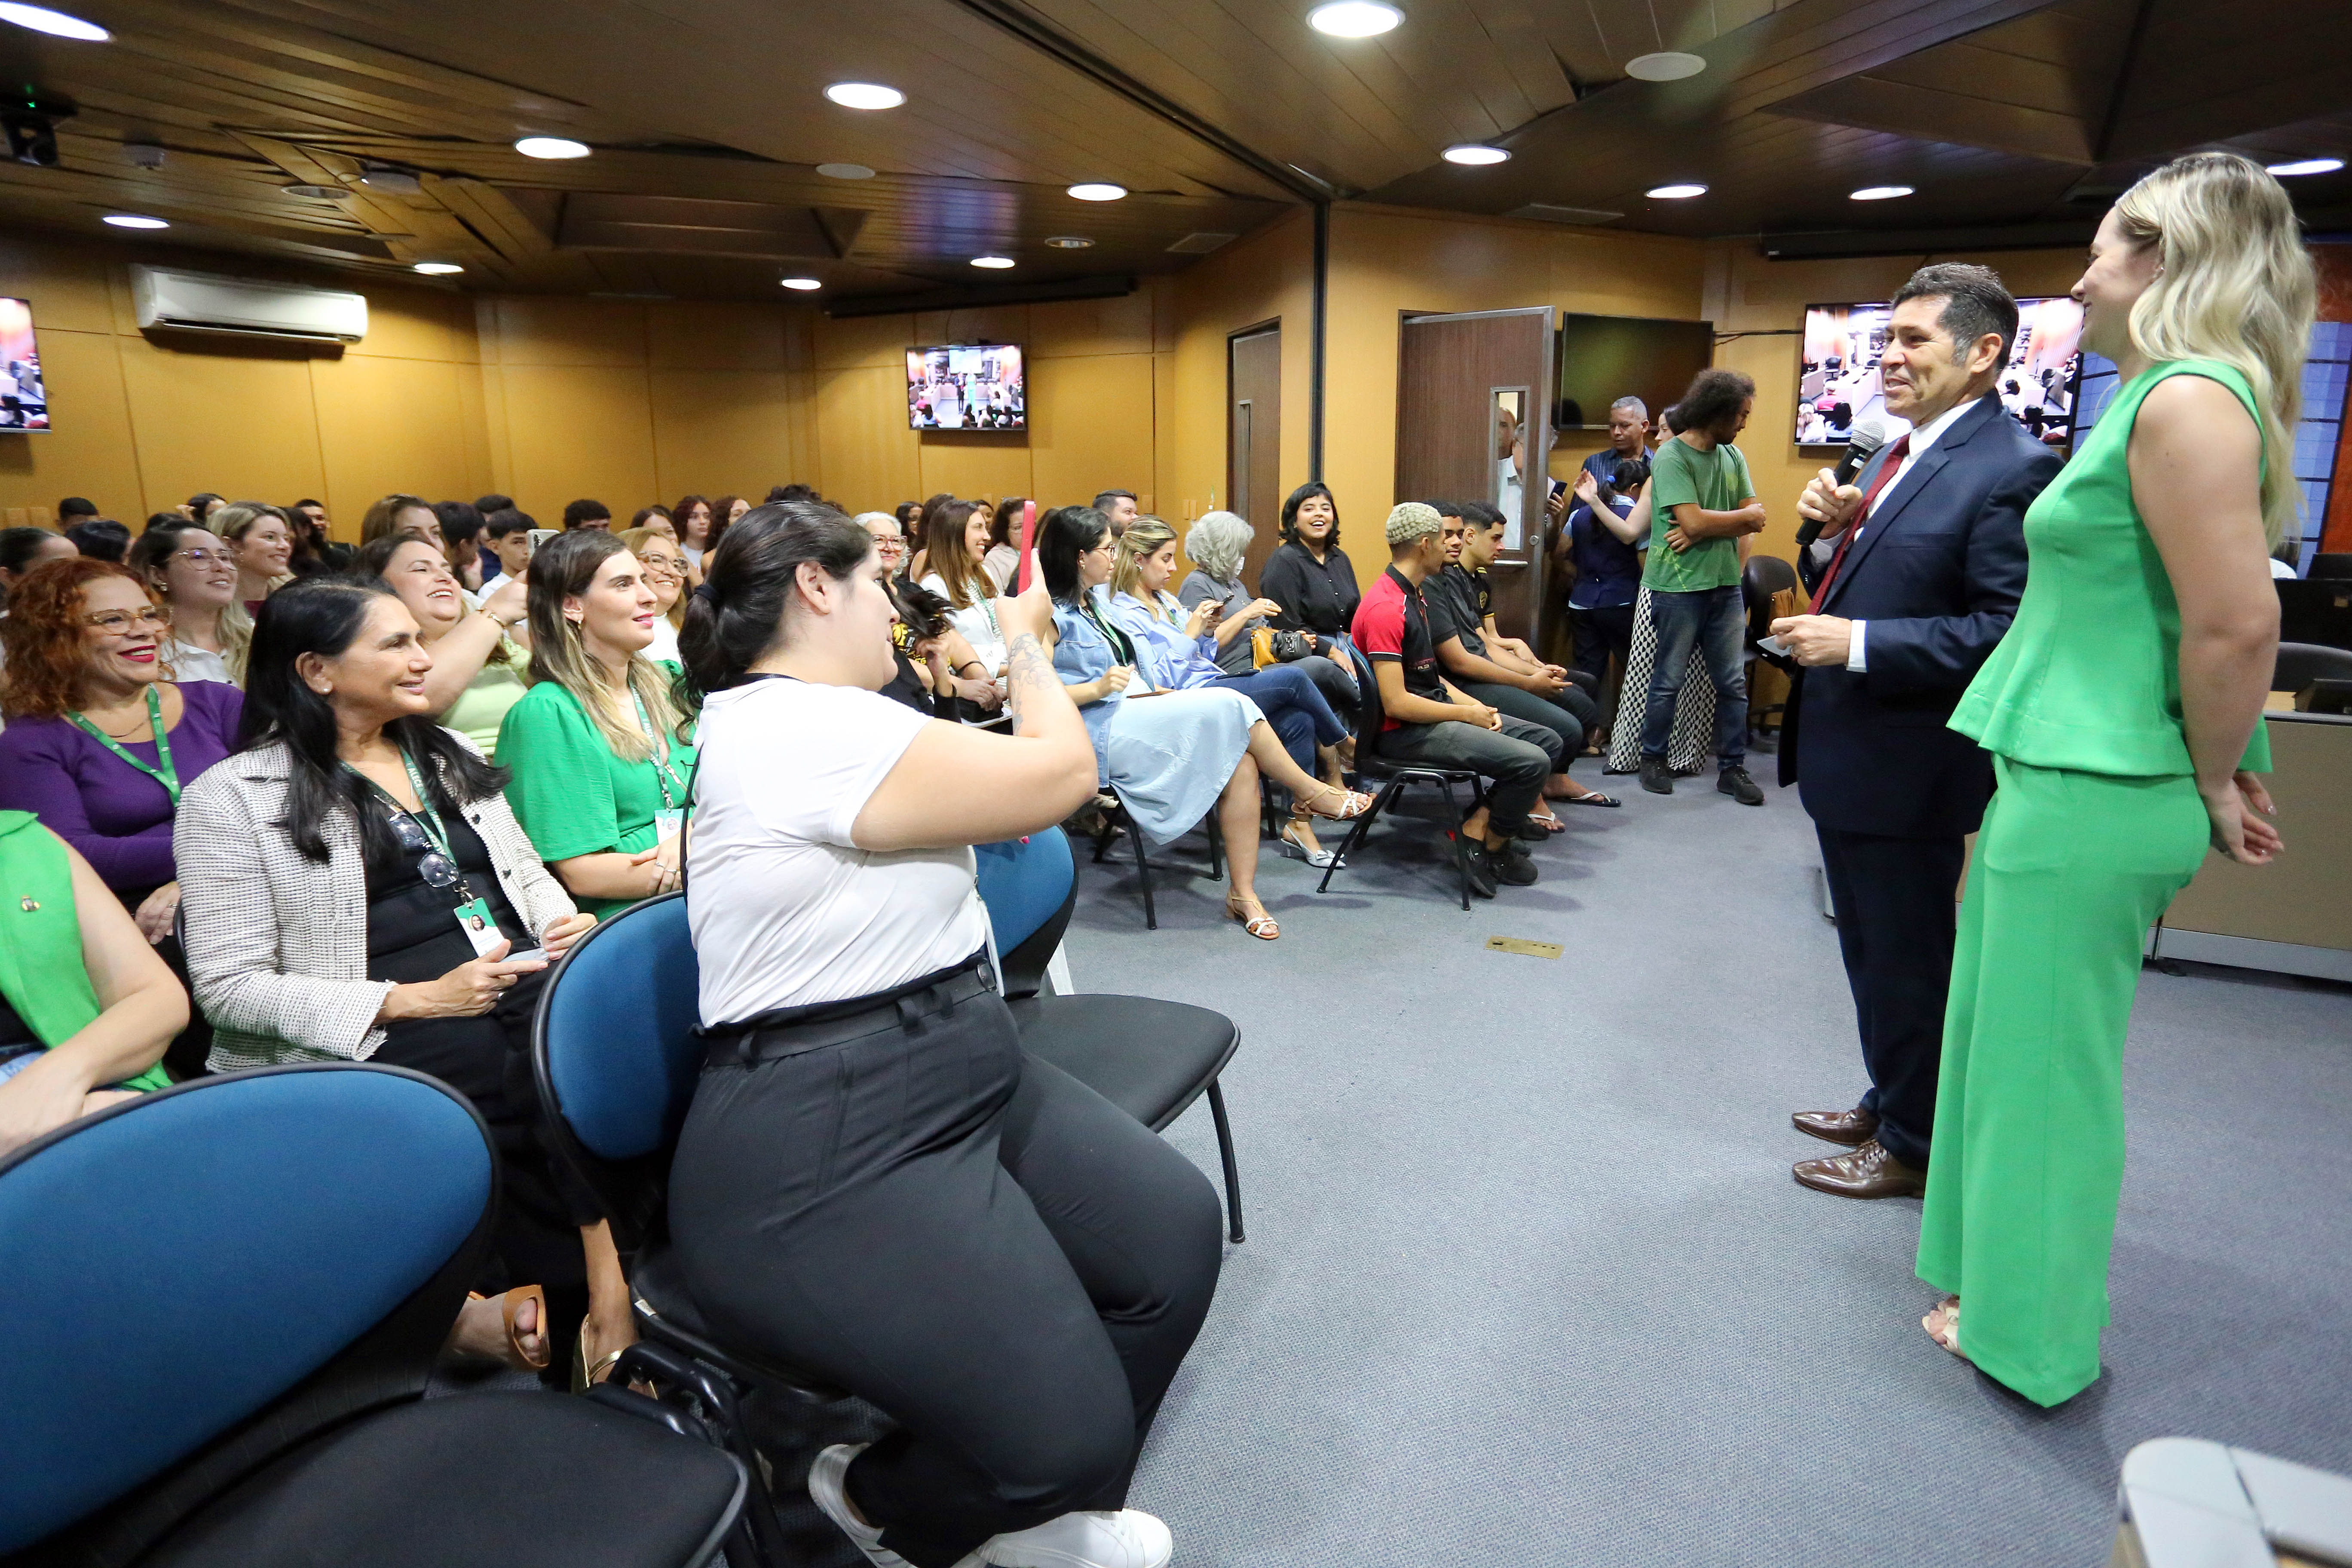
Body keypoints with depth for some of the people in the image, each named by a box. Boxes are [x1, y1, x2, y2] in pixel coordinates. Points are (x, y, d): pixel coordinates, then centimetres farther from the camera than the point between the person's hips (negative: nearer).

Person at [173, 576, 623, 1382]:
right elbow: (230, 988, -3)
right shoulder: (233, 798, 2)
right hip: (379, 1042, -4)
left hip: (526, 992, 5)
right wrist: (411, 1000, -13)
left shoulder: (446, 756, 20)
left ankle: (611, 1299, -16)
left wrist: (566, 926, 3)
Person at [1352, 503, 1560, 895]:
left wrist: (1472, 704, 4)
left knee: (1547, 741, 8)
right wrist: (1466, 714, -13)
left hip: (1435, 710, 11)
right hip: (1405, 731, -11)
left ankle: (1479, 825, 4)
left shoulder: (1414, 596, 15)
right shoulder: (1386, 609, -19)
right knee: (1531, 761, -20)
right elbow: (1396, 703, -23)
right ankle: (1493, 846, 3)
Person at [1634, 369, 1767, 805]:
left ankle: (1732, 767, 15)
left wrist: (1706, 530, -11)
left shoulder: (1732, 457, 12)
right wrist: (1743, 515, -3)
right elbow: (1694, 522, -18)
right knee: (1669, 681, 4)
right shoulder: (1672, 457, -9)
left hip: (1725, 584, 6)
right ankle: (1653, 760, 18)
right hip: (1680, 586, -6)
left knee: (1734, 682, 7)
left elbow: (1757, 520, 5)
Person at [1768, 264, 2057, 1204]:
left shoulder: (2011, 469, -17)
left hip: (1909, 766, -9)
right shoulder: (1900, 456, 11)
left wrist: (1857, 645, -25)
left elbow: (2008, 631, -24)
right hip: (1846, 755, 9)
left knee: (1908, 963, 7)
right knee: (1871, 951, 22)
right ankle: (1889, 1103, 41)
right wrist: (1842, 525, -1)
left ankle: (1915, 1146, 25)